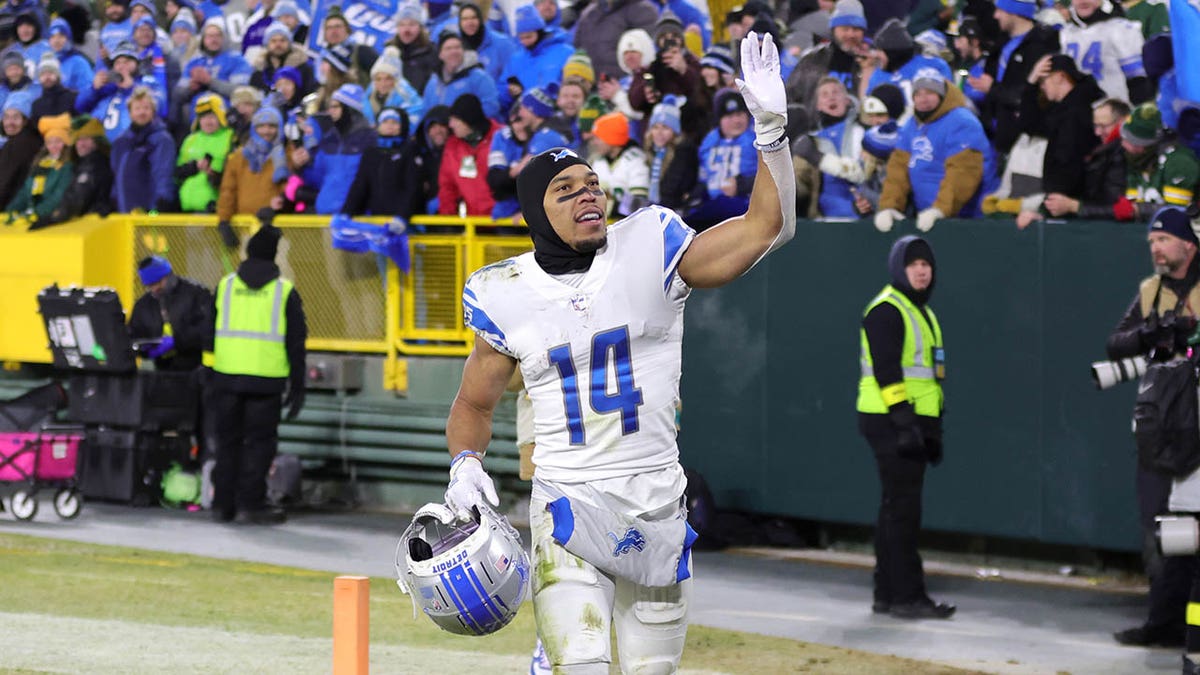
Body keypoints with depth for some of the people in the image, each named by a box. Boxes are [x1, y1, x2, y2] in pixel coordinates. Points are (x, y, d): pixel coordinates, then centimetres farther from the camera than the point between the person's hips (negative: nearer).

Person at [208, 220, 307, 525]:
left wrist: (210, 382, 19)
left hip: (227, 375, 3)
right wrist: (297, 387, 7)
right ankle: (250, 503, -1)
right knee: (259, 442, 3)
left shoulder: (225, 286, 9)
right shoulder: (284, 291, 2)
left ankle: (223, 504, 12)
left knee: (228, 441, 10)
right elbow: (296, 343, 2)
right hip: (266, 380, -3)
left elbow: (209, 336, 12)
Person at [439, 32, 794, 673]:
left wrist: (770, 126, -15)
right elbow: (474, 403, 14)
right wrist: (465, 462, -6)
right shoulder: (505, 295, 2)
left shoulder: (650, 250, 0)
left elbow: (767, 227, -5)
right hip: (567, 500, -2)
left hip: (657, 500, 2)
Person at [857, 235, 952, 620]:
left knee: (897, 509, 12)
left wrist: (933, 430, 23)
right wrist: (904, 422, -24)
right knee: (903, 509, -11)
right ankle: (907, 596, -11)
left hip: (913, 422, 10)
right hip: (891, 423, -10)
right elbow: (887, 371, -19)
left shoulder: (922, 312, 20)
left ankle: (887, 595, 17)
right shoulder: (886, 310, -11)